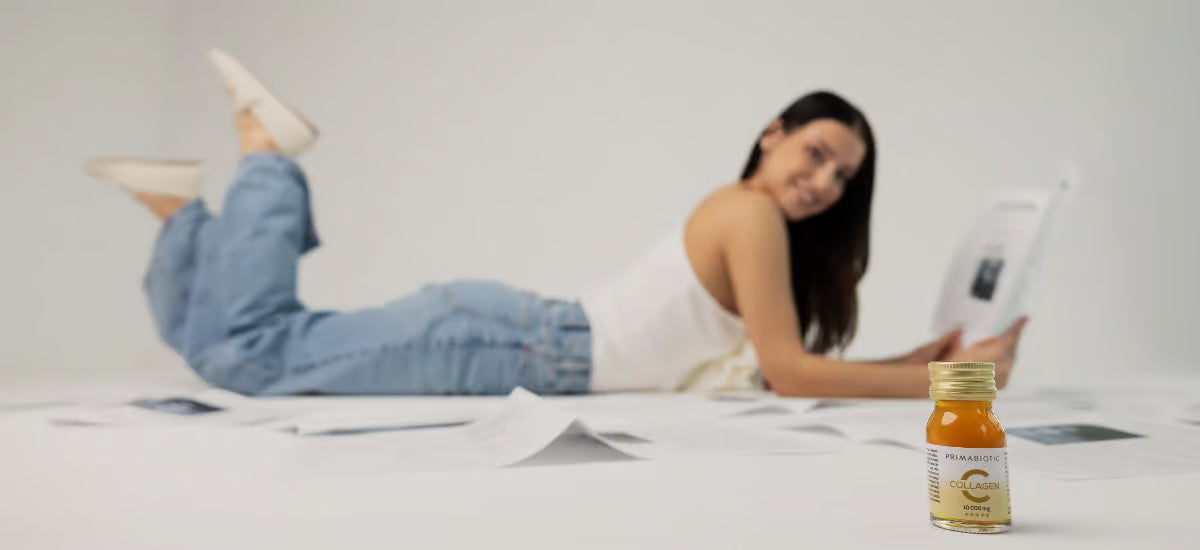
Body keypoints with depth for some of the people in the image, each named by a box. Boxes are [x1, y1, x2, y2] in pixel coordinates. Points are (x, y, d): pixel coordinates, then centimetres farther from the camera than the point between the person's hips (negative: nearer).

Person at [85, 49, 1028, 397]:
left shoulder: (773, 233, 17)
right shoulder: (750, 212, -12)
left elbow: (796, 366, 16)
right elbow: (789, 374, -16)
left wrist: (925, 356, 11)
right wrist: (942, 381, -10)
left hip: (515, 341, 8)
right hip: (507, 346, -8)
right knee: (241, 350, -7)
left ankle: (182, 205, 21)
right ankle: (268, 153, 9)